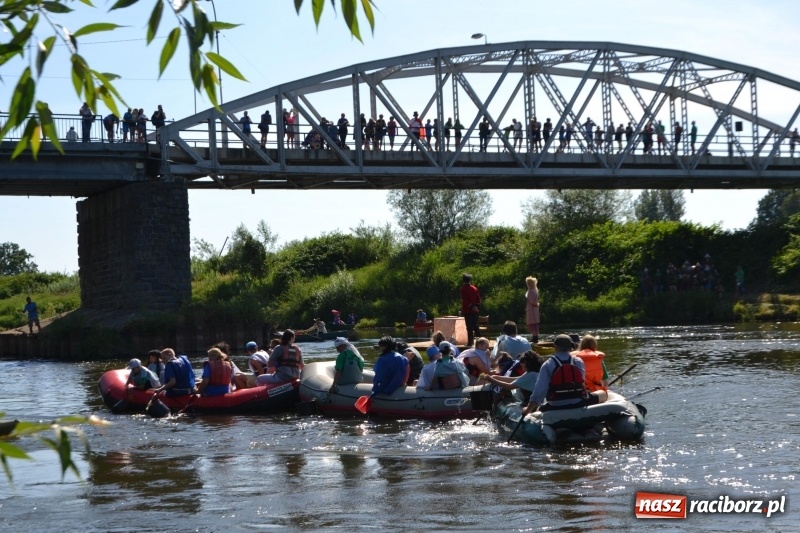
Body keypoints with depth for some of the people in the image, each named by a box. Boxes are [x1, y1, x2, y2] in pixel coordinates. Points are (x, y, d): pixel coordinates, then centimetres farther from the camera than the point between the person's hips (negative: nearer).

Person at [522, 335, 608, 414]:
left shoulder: (547, 365, -7)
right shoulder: (579, 362, -2)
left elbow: (539, 391, -11)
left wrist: (528, 410, -3)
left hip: (556, 409, 0)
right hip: (579, 406, 0)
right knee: (603, 394, 21)